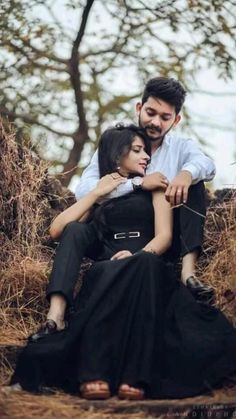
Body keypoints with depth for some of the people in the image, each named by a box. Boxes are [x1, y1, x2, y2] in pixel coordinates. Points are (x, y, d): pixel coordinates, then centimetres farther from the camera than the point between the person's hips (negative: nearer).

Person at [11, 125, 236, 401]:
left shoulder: (153, 186, 24)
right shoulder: (100, 195, 27)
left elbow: (164, 235, 7)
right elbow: (57, 230, 14)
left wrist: (139, 255, -15)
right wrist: (97, 193, 13)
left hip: (147, 268, 0)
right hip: (106, 272, 1)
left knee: (144, 264, -40)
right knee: (104, 276, -39)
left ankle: (135, 377, -48)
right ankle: (94, 375, -48)